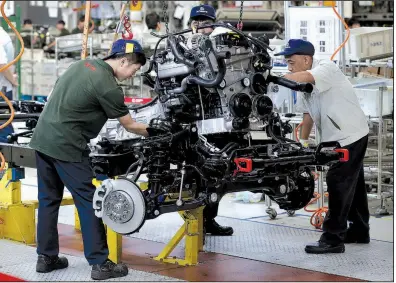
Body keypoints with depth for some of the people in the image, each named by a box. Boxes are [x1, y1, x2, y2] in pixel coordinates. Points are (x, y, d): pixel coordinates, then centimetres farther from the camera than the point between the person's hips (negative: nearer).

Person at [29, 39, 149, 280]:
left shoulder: (83, 64, 11)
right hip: (66, 147, -9)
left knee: (49, 200, 16)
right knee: (89, 202, -1)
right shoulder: (108, 87, -13)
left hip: (42, 138, 9)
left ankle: (46, 257, 22)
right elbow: (130, 126, -2)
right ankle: (100, 264, 1)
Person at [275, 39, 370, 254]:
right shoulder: (304, 85, 6)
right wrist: (302, 143, 9)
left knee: (338, 184, -12)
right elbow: (308, 114, 13)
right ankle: (359, 230, 31)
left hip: (350, 135, -10)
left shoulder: (326, 68, -22)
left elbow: (303, 78, -41)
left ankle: (333, 239, -10)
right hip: (336, 138, 10)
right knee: (352, 184, 19)